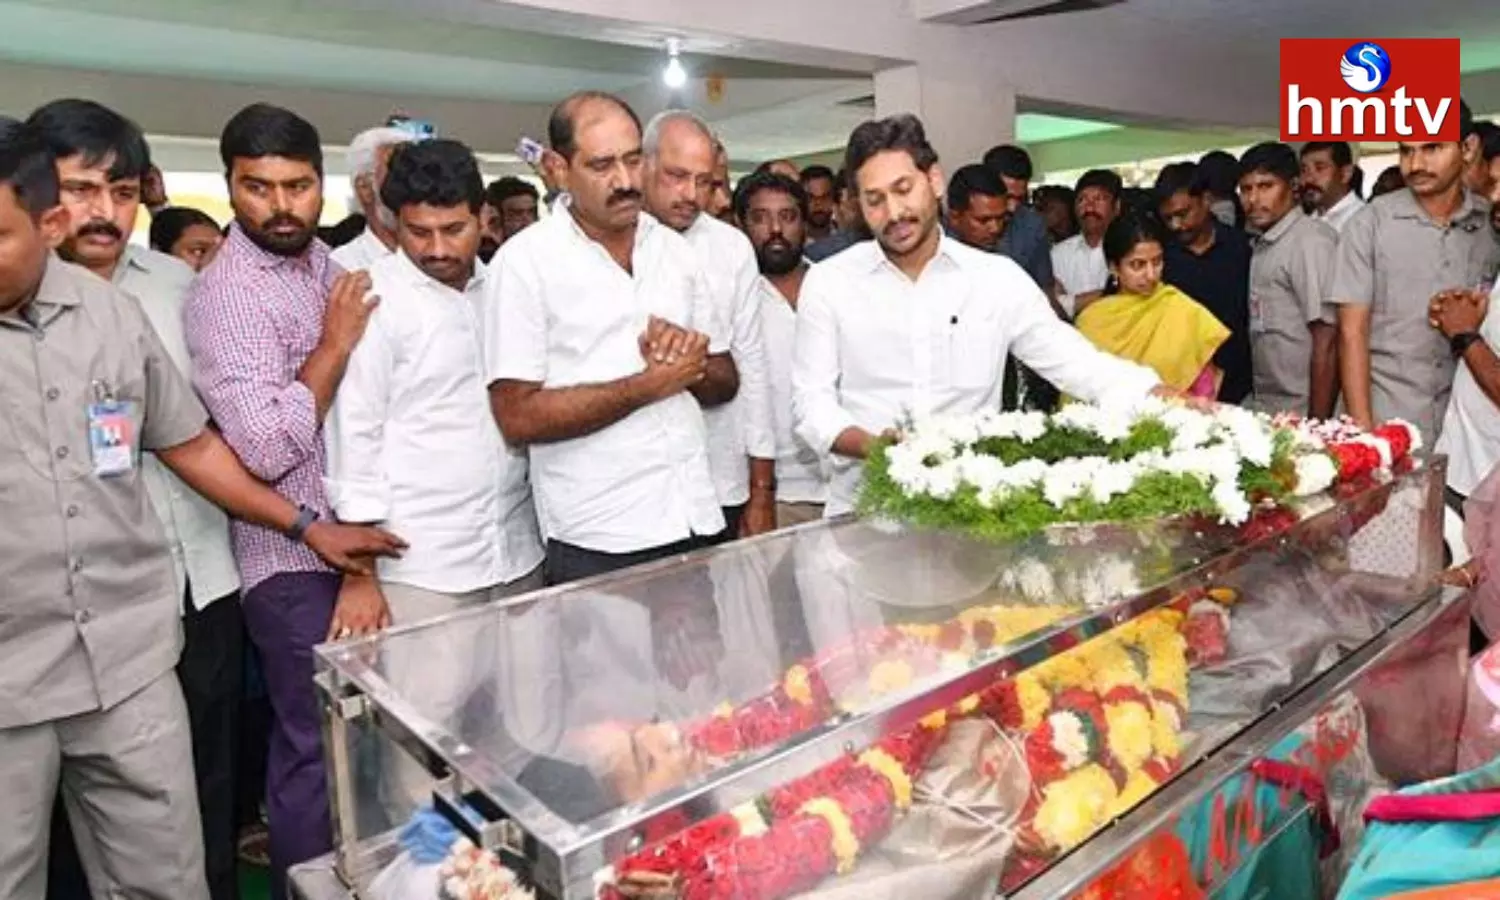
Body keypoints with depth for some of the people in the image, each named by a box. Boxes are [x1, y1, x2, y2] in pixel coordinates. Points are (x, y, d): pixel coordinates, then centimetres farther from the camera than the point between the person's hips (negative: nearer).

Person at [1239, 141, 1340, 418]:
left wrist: (1317, 424, -17)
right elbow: (1264, 333, 11)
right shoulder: (1263, 244, 10)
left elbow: (1326, 341, -16)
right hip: (1267, 410, 7)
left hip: (1300, 414, -7)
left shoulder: (1310, 239, -13)